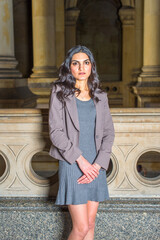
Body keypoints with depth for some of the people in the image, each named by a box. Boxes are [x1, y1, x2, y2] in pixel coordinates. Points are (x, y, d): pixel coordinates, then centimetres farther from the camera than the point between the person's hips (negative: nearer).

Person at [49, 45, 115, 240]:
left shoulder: (99, 96, 8)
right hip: (72, 165, -4)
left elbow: (108, 133, 4)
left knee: (90, 224, 13)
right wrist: (81, 160, -16)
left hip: (96, 166, 4)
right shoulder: (60, 92, -3)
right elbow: (55, 132, -9)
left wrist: (98, 165, -9)